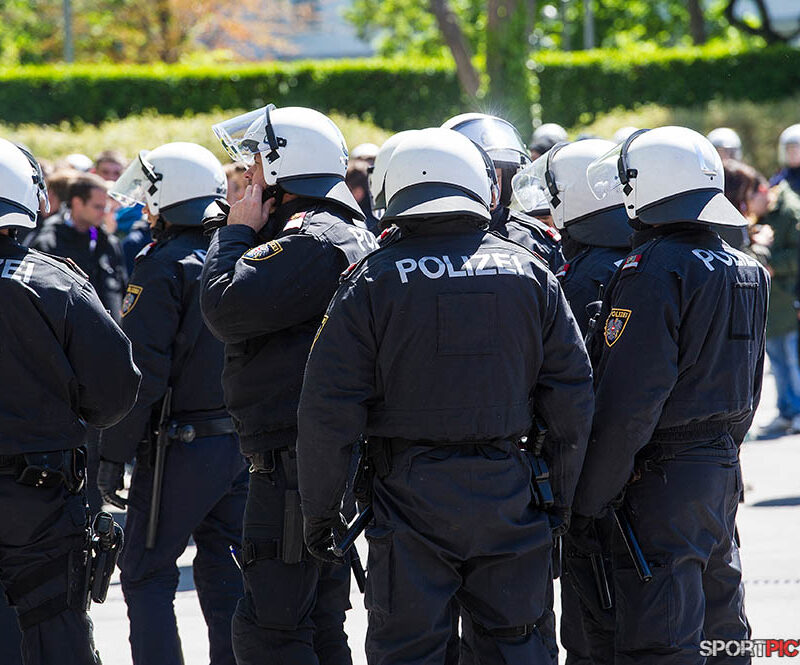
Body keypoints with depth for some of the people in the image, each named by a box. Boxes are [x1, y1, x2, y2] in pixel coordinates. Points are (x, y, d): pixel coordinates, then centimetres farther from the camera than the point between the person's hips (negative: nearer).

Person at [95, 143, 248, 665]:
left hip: (182, 448, -6)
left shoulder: (164, 267, -12)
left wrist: (114, 455, -11)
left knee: (147, 574, 2)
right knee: (225, 574, 13)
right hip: (245, 442, 6)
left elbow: (142, 372, -16)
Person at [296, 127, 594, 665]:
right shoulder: (529, 272, 4)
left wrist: (319, 510, 2)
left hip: (410, 495, -2)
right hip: (507, 493, 3)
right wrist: (563, 499, 13)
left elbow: (328, 410, -8)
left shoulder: (373, 279, -4)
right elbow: (572, 399, 4)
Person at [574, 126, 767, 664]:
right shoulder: (747, 272, 11)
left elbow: (628, 403, -20)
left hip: (662, 478, -9)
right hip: (723, 471, 9)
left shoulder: (652, 273, -16)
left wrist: (589, 499, -14)